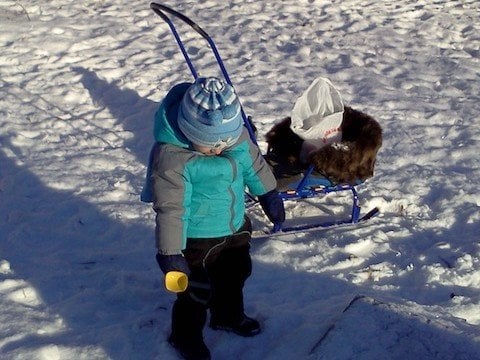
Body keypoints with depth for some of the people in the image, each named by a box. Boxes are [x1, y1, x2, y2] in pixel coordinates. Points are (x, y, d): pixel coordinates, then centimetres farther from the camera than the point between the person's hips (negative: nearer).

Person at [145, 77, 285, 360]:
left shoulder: (235, 133, -13)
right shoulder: (171, 157, -33)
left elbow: (254, 164, 7)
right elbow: (170, 209, -30)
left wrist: (269, 195, 18)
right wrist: (170, 253, -28)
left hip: (235, 228, 7)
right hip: (197, 239, -7)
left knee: (236, 274, 28)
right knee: (196, 291, 10)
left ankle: (229, 315, 56)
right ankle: (186, 336, 38)